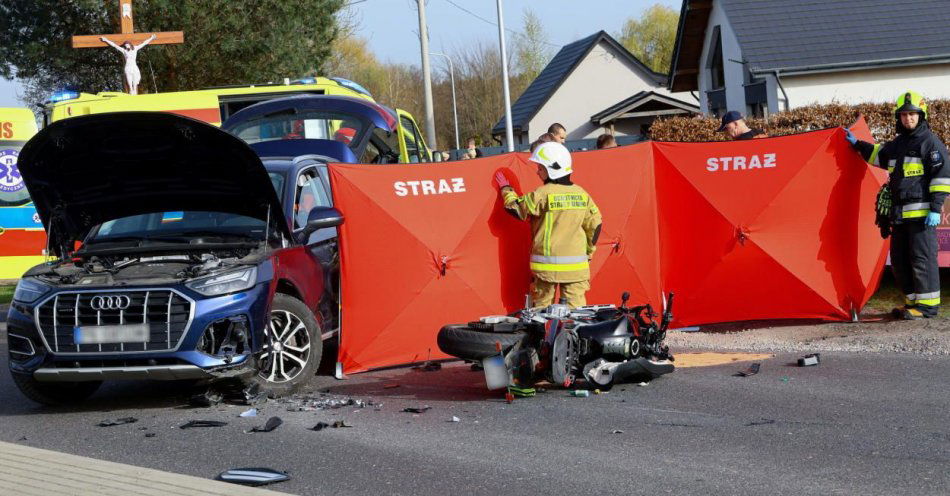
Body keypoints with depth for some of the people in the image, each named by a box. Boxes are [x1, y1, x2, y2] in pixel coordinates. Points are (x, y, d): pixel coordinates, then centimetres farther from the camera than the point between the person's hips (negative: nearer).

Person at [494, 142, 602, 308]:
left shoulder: (542, 194, -10)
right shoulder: (581, 194, 5)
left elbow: (516, 209, -1)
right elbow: (595, 224, 9)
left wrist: (506, 189, 16)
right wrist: (588, 252, 21)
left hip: (547, 265, -4)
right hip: (576, 266, 4)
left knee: (542, 306, 4)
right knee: (576, 307, 4)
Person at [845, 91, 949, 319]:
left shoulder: (930, 142, -6)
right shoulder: (898, 144, 19)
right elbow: (879, 155, 40)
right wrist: (857, 144, 35)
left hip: (922, 213, -9)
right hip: (900, 214, 9)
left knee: (922, 258, -9)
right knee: (899, 260, 11)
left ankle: (928, 305, -5)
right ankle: (913, 302, 20)